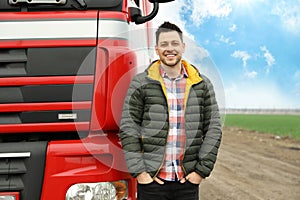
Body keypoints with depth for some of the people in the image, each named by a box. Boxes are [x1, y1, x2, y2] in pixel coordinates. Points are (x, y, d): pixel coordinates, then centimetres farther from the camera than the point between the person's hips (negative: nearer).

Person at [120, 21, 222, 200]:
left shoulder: (202, 85, 9)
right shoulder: (141, 83, 3)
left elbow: (213, 129, 7)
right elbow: (128, 128, 0)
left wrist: (202, 170, 0)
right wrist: (138, 170, -7)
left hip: (188, 180, 2)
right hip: (151, 180, -2)